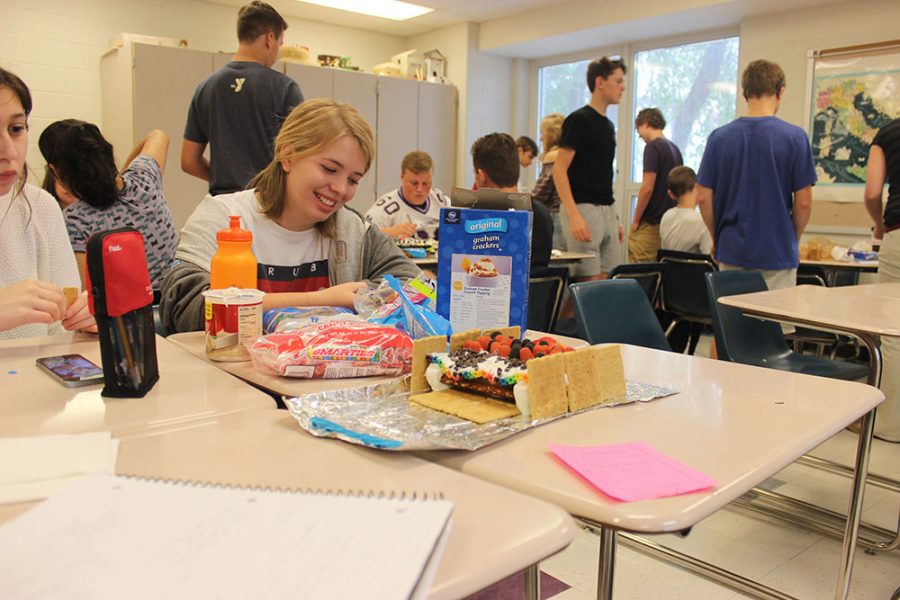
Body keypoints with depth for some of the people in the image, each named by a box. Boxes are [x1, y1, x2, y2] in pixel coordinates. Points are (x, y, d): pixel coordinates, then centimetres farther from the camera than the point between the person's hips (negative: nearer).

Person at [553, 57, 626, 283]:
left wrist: (615, 219, 18)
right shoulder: (579, 120, -8)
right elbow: (559, 170, -14)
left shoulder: (608, 125, 17)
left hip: (607, 211, 8)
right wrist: (573, 216, -23)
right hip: (583, 209, -8)